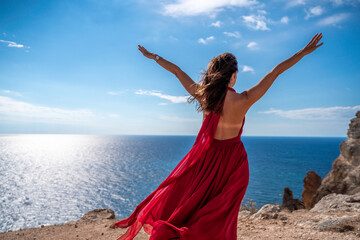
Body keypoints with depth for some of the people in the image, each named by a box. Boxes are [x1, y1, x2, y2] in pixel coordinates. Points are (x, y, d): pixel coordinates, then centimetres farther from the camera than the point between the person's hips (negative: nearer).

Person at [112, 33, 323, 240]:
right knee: (219, 218, 15)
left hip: (205, 156, 3)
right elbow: (277, 71, -13)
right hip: (231, 161, -2)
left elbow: (176, 70, 1)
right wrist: (305, 51, -4)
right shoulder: (243, 101, -20)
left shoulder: (203, 95, -12)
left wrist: (153, 56, 14)